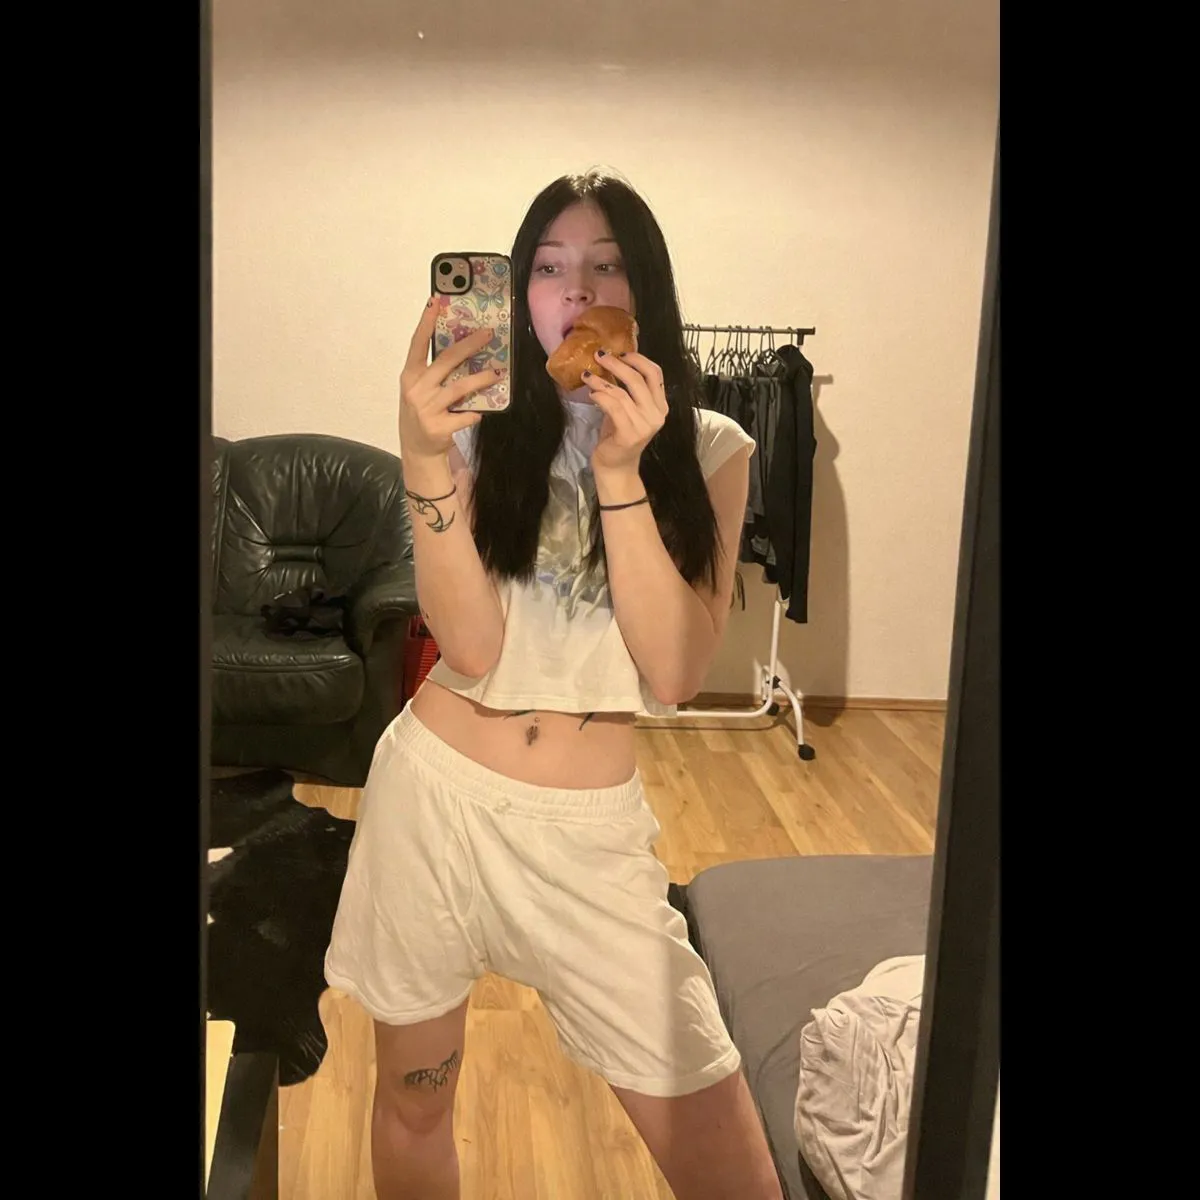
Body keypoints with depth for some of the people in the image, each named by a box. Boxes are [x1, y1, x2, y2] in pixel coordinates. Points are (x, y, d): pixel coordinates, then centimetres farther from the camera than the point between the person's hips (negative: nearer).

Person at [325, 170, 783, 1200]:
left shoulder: (709, 451, -3)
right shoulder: (478, 432, -2)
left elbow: (676, 672, -13)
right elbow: (471, 646, -13)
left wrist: (620, 472, -21)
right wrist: (425, 462, -24)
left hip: (594, 823, 0)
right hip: (436, 790, 1)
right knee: (412, 1098, 19)